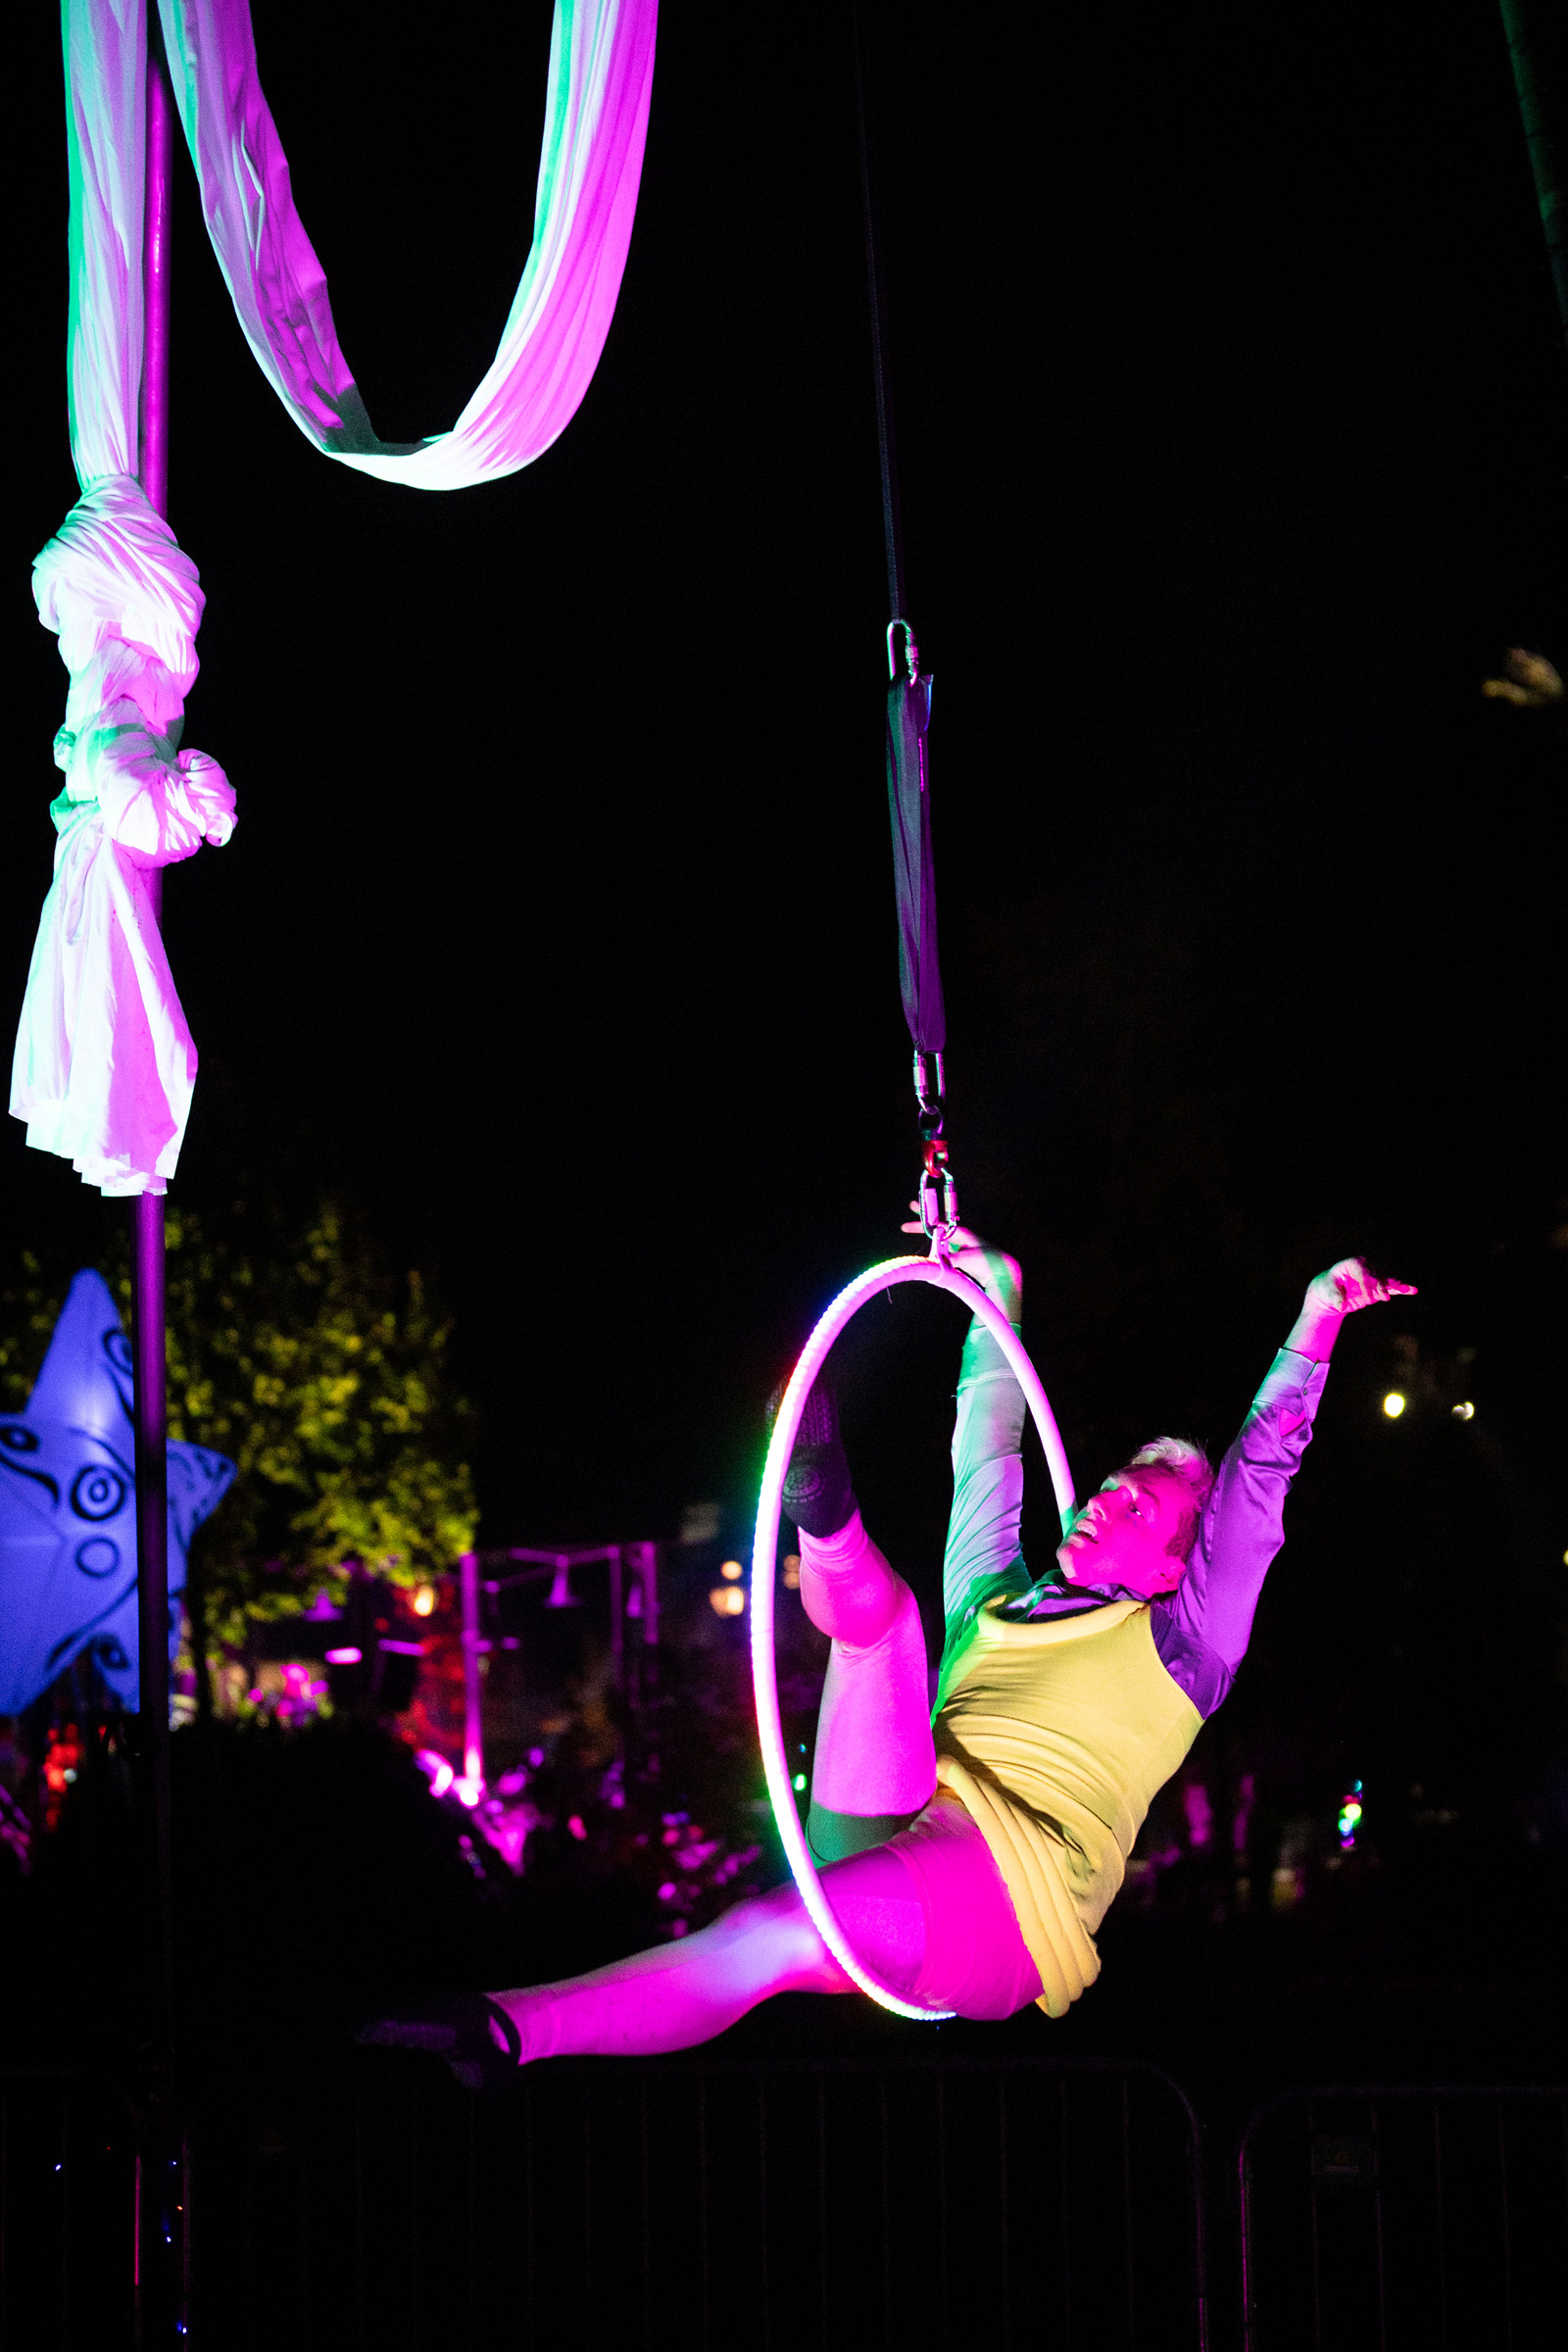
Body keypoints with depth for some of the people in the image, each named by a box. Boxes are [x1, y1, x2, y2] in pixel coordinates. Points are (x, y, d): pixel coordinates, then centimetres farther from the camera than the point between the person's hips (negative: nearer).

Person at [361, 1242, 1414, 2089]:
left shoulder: (1175, 1646, 16)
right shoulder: (997, 1605, 30)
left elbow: (1256, 1485, 8)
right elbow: (989, 1456, 40)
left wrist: (1315, 1322, 3)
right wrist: (998, 1309, 46)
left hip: (1009, 1887, -6)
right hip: (882, 1838, 6)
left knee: (769, 1939, -32)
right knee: (880, 1602, -2)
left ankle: (515, 2026, -43)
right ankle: (826, 1514, -35)